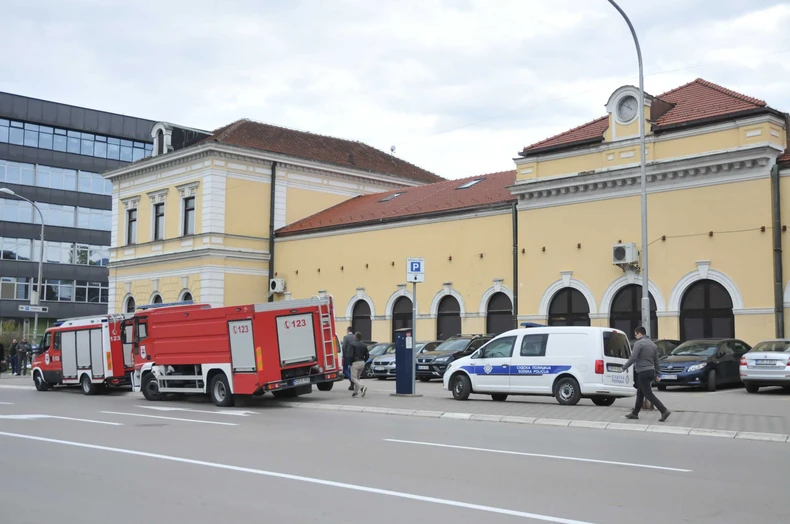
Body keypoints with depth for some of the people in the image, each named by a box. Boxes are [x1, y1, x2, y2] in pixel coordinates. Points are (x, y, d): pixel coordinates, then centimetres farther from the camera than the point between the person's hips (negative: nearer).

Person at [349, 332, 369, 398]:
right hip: (362, 363, 7)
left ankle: (362, 387, -24)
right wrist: (363, 361, 15)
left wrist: (351, 363, -4)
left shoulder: (353, 344, -9)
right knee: (357, 377, 18)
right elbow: (367, 355, 8)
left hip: (355, 363, -7)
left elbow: (352, 355, -15)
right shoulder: (363, 345, 10)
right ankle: (356, 392, 16)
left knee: (353, 378, -2)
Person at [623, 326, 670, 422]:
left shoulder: (638, 343, -11)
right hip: (651, 371, 9)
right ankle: (635, 413, 21)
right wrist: (657, 374, 21)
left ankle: (664, 411, -13)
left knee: (648, 394, -5)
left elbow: (633, 358, -19)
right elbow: (656, 361, 17)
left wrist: (624, 368, -9)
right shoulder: (653, 344, 15)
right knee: (640, 393, 16)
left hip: (643, 372, -9)